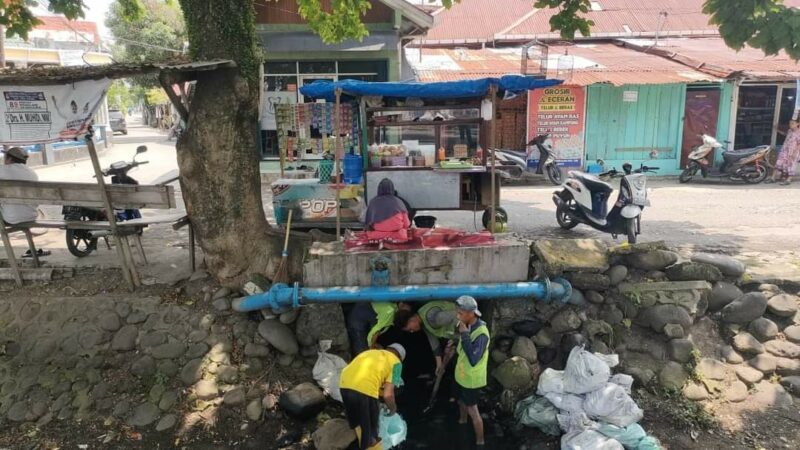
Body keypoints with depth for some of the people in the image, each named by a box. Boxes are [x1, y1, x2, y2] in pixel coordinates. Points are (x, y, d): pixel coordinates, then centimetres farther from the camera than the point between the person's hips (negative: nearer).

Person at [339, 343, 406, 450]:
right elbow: (388, 394, 4)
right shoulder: (396, 362, 14)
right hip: (364, 388, -6)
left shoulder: (371, 352, 32)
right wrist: (393, 408, 25)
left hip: (344, 384, 6)